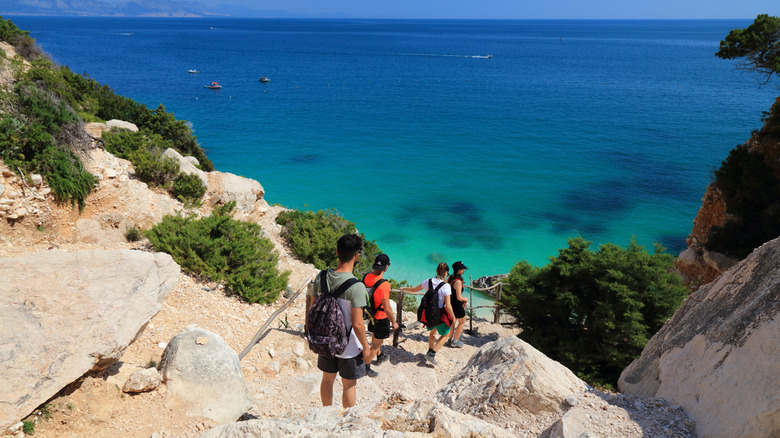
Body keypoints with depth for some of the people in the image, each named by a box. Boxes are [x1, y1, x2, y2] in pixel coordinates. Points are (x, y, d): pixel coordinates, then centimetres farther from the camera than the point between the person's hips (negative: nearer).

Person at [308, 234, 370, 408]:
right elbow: (357, 324, -24)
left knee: (327, 379, 24)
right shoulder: (356, 286, -27)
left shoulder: (321, 278, -9)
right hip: (348, 346, -5)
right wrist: (366, 347, -9)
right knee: (349, 385, 16)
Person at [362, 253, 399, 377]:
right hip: (381, 318, -8)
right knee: (376, 344, 12)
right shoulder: (384, 284, -33)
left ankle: (380, 357, 54)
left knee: (375, 337, 30)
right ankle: (365, 367, 24)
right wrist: (394, 322, -13)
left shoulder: (366, 276, -11)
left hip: (371, 314, 8)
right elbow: (387, 308, -28)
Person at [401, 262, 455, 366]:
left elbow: (414, 289, 10)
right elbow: (448, 305, -19)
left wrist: (404, 288, 29)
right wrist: (453, 316, -4)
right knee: (445, 335, 16)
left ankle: (430, 351, 44)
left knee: (433, 331, 31)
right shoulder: (445, 286, -19)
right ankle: (431, 354, 4)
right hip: (441, 313, -5)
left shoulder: (428, 282, -4)